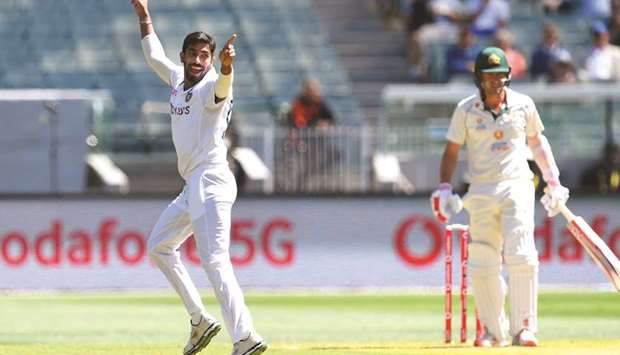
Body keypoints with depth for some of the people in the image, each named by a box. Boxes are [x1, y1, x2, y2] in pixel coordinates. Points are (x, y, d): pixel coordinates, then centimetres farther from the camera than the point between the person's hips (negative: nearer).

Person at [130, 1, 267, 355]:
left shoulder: (211, 86, -11)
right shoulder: (178, 80, 14)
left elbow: (222, 87, -36)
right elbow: (154, 55, 31)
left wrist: (227, 66, -57)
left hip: (211, 182, -10)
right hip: (193, 187, 10)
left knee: (215, 259, -21)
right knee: (159, 246, 21)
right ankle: (200, 321, 21)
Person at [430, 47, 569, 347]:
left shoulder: (523, 105, 4)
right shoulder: (466, 110, 1)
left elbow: (536, 141, 16)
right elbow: (451, 151, 6)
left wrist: (553, 181, 14)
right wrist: (444, 189, -4)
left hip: (517, 188, -1)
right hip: (481, 192, 1)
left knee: (521, 258, -14)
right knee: (482, 265, 0)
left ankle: (524, 328, -12)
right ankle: (493, 331, 13)